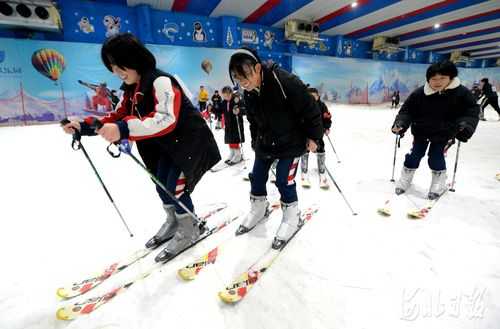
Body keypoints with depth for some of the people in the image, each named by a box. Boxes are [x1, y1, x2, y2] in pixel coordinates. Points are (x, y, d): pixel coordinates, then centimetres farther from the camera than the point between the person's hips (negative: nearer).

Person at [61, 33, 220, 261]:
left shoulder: (161, 82, -25)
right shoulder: (131, 89, 3)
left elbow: (166, 120, -40)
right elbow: (116, 118, 9)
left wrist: (124, 129, -48)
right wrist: (84, 127, -3)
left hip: (191, 142, -9)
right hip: (168, 145, 9)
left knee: (176, 188, -7)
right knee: (162, 186, 13)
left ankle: (189, 230, 18)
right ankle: (173, 222, 37)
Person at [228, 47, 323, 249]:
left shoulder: (285, 82, -27)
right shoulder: (248, 93, -4)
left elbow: (310, 109, -19)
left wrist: (313, 136, -13)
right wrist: (255, 141, 17)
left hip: (291, 141, -6)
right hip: (265, 142, 7)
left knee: (284, 181, -4)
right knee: (257, 177, 11)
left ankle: (292, 218, 20)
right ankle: (258, 210, 37)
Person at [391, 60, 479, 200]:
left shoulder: (461, 93, -14)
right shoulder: (419, 93, -15)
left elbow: (472, 110, -7)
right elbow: (407, 110, -9)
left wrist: (466, 126, -25)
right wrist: (400, 124, -25)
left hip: (444, 133, -1)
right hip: (421, 130, 1)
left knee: (436, 156, -4)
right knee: (415, 154, 3)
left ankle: (439, 182, 19)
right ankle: (405, 178, 21)